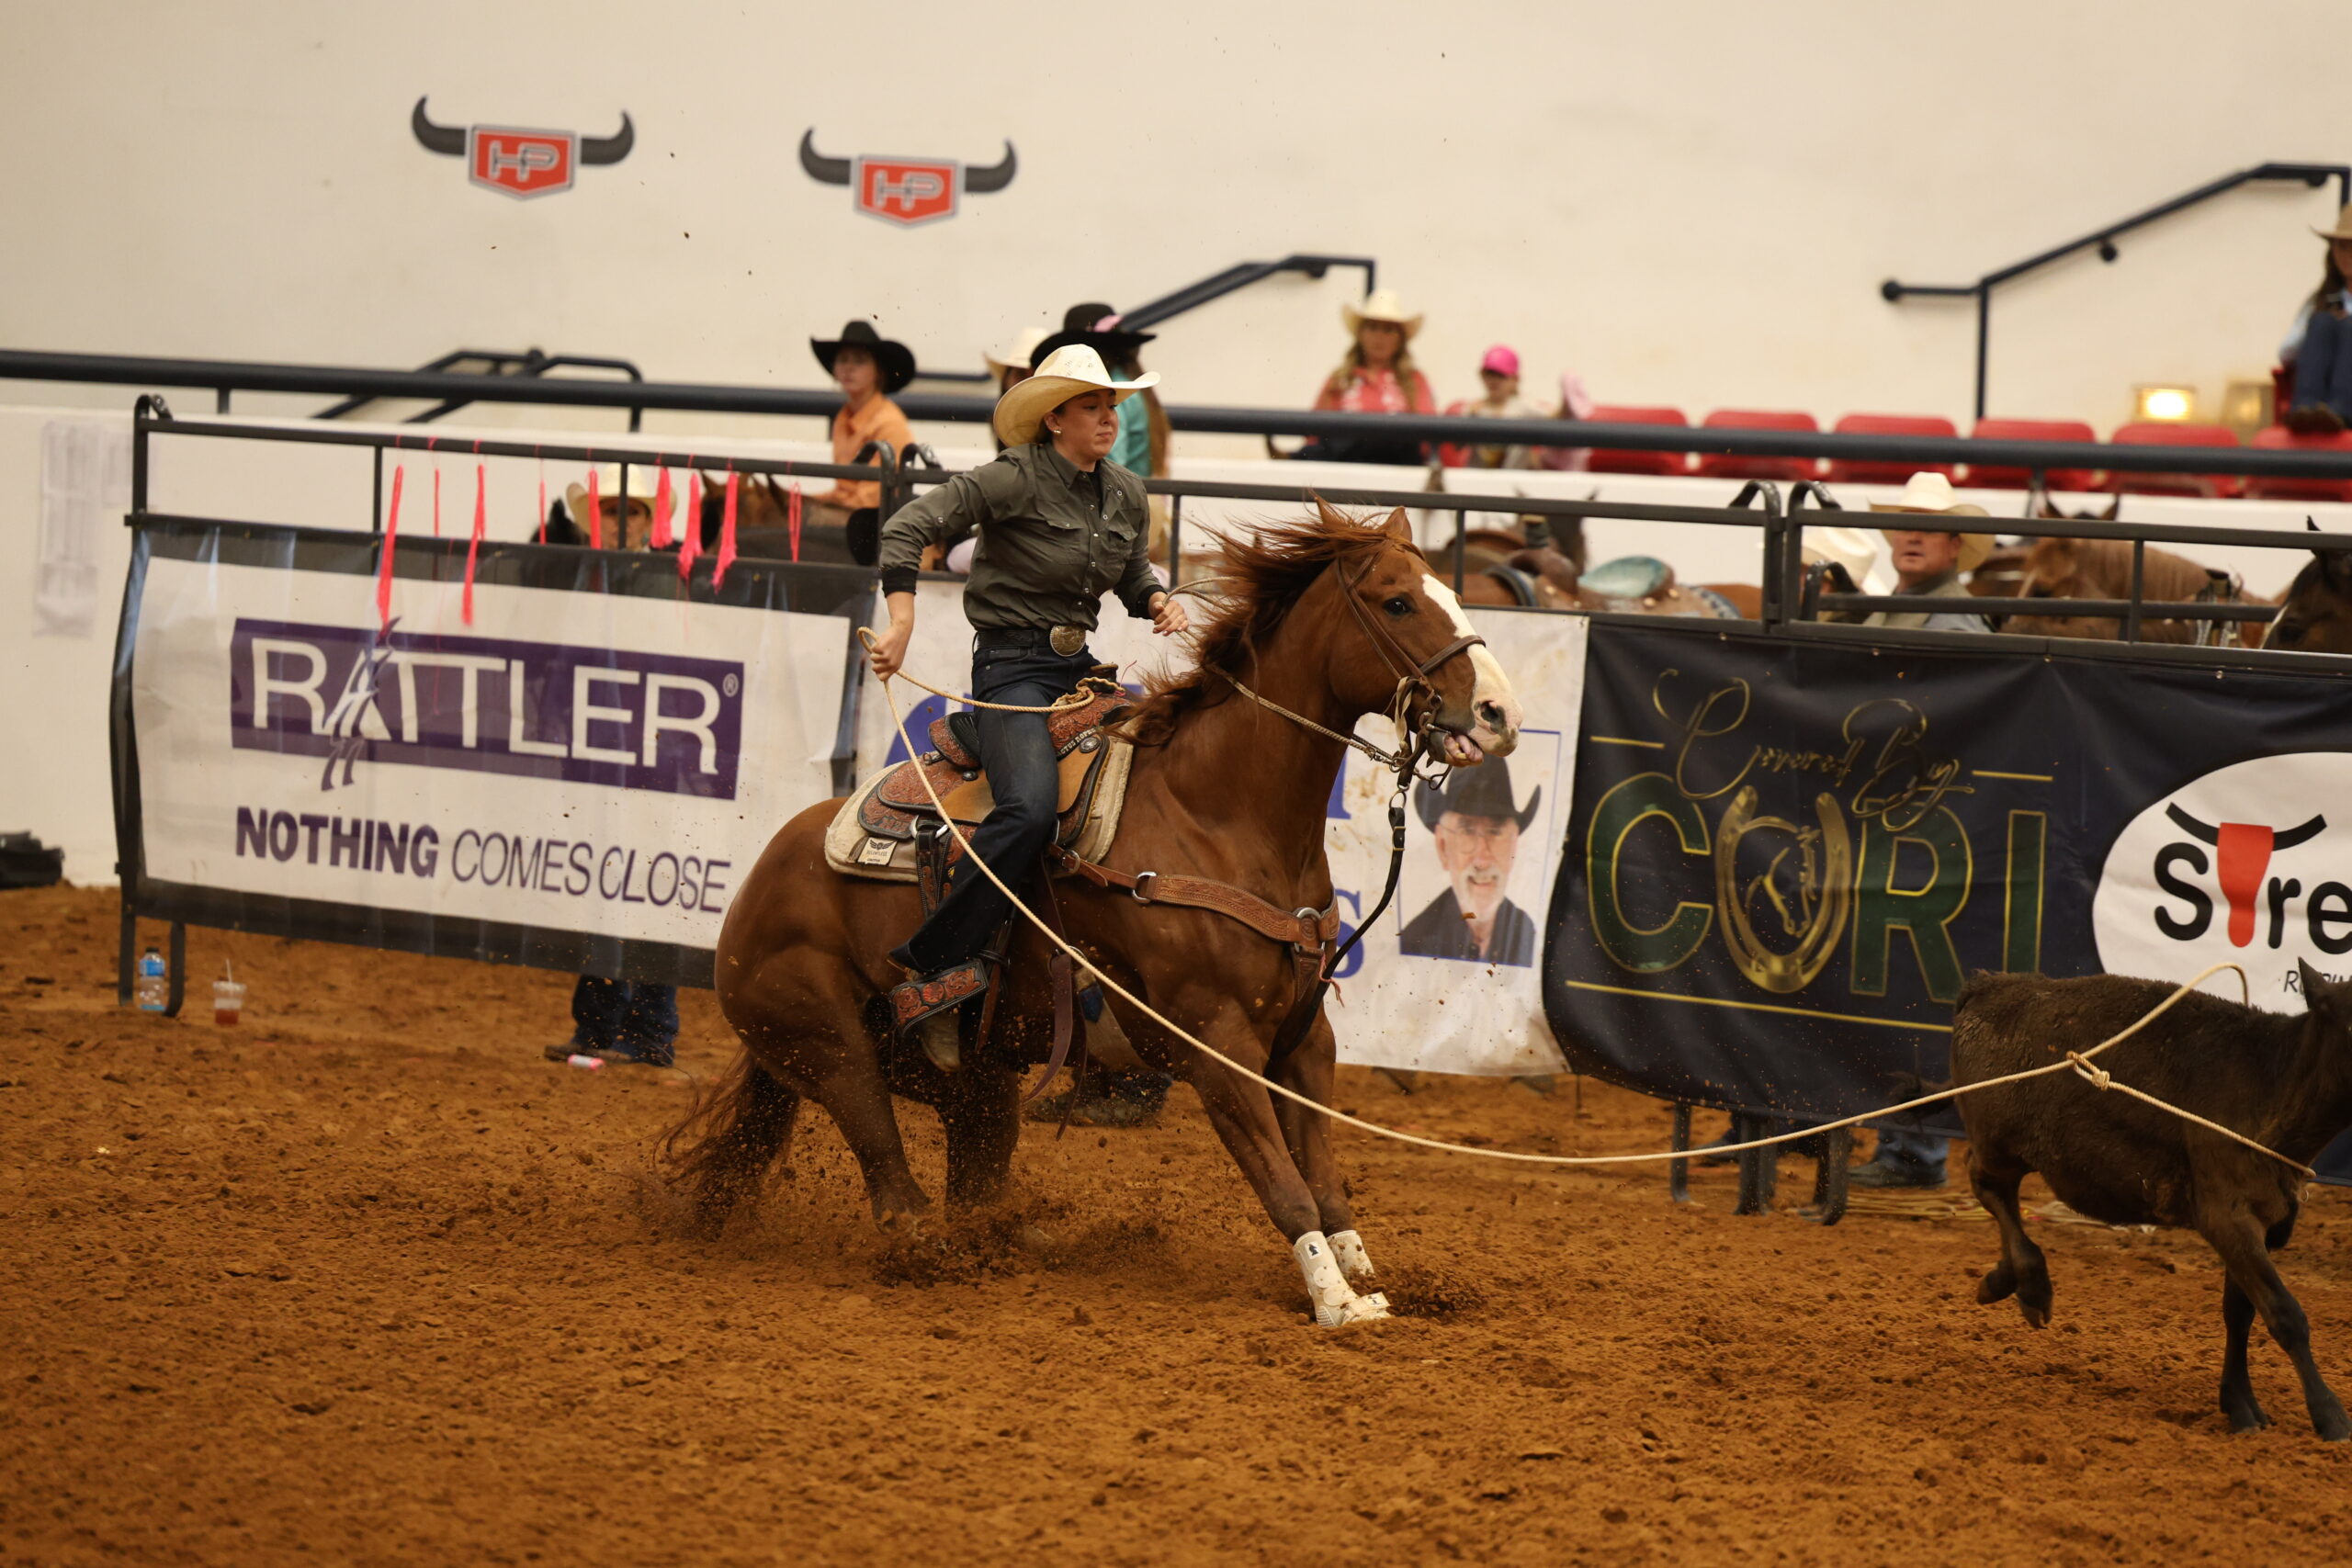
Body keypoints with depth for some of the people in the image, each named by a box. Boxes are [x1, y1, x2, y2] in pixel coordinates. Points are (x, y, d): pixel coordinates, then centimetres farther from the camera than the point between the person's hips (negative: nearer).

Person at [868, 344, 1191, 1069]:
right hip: (1011, 666, -8)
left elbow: (1132, 575, 28)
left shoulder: (1126, 493, 10)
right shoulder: (1015, 481, -11)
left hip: (1081, 665, 8)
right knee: (1031, 811, -30)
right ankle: (929, 967, -25)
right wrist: (901, 623, -24)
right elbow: (909, 526, -16)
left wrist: (1159, 602, 5)